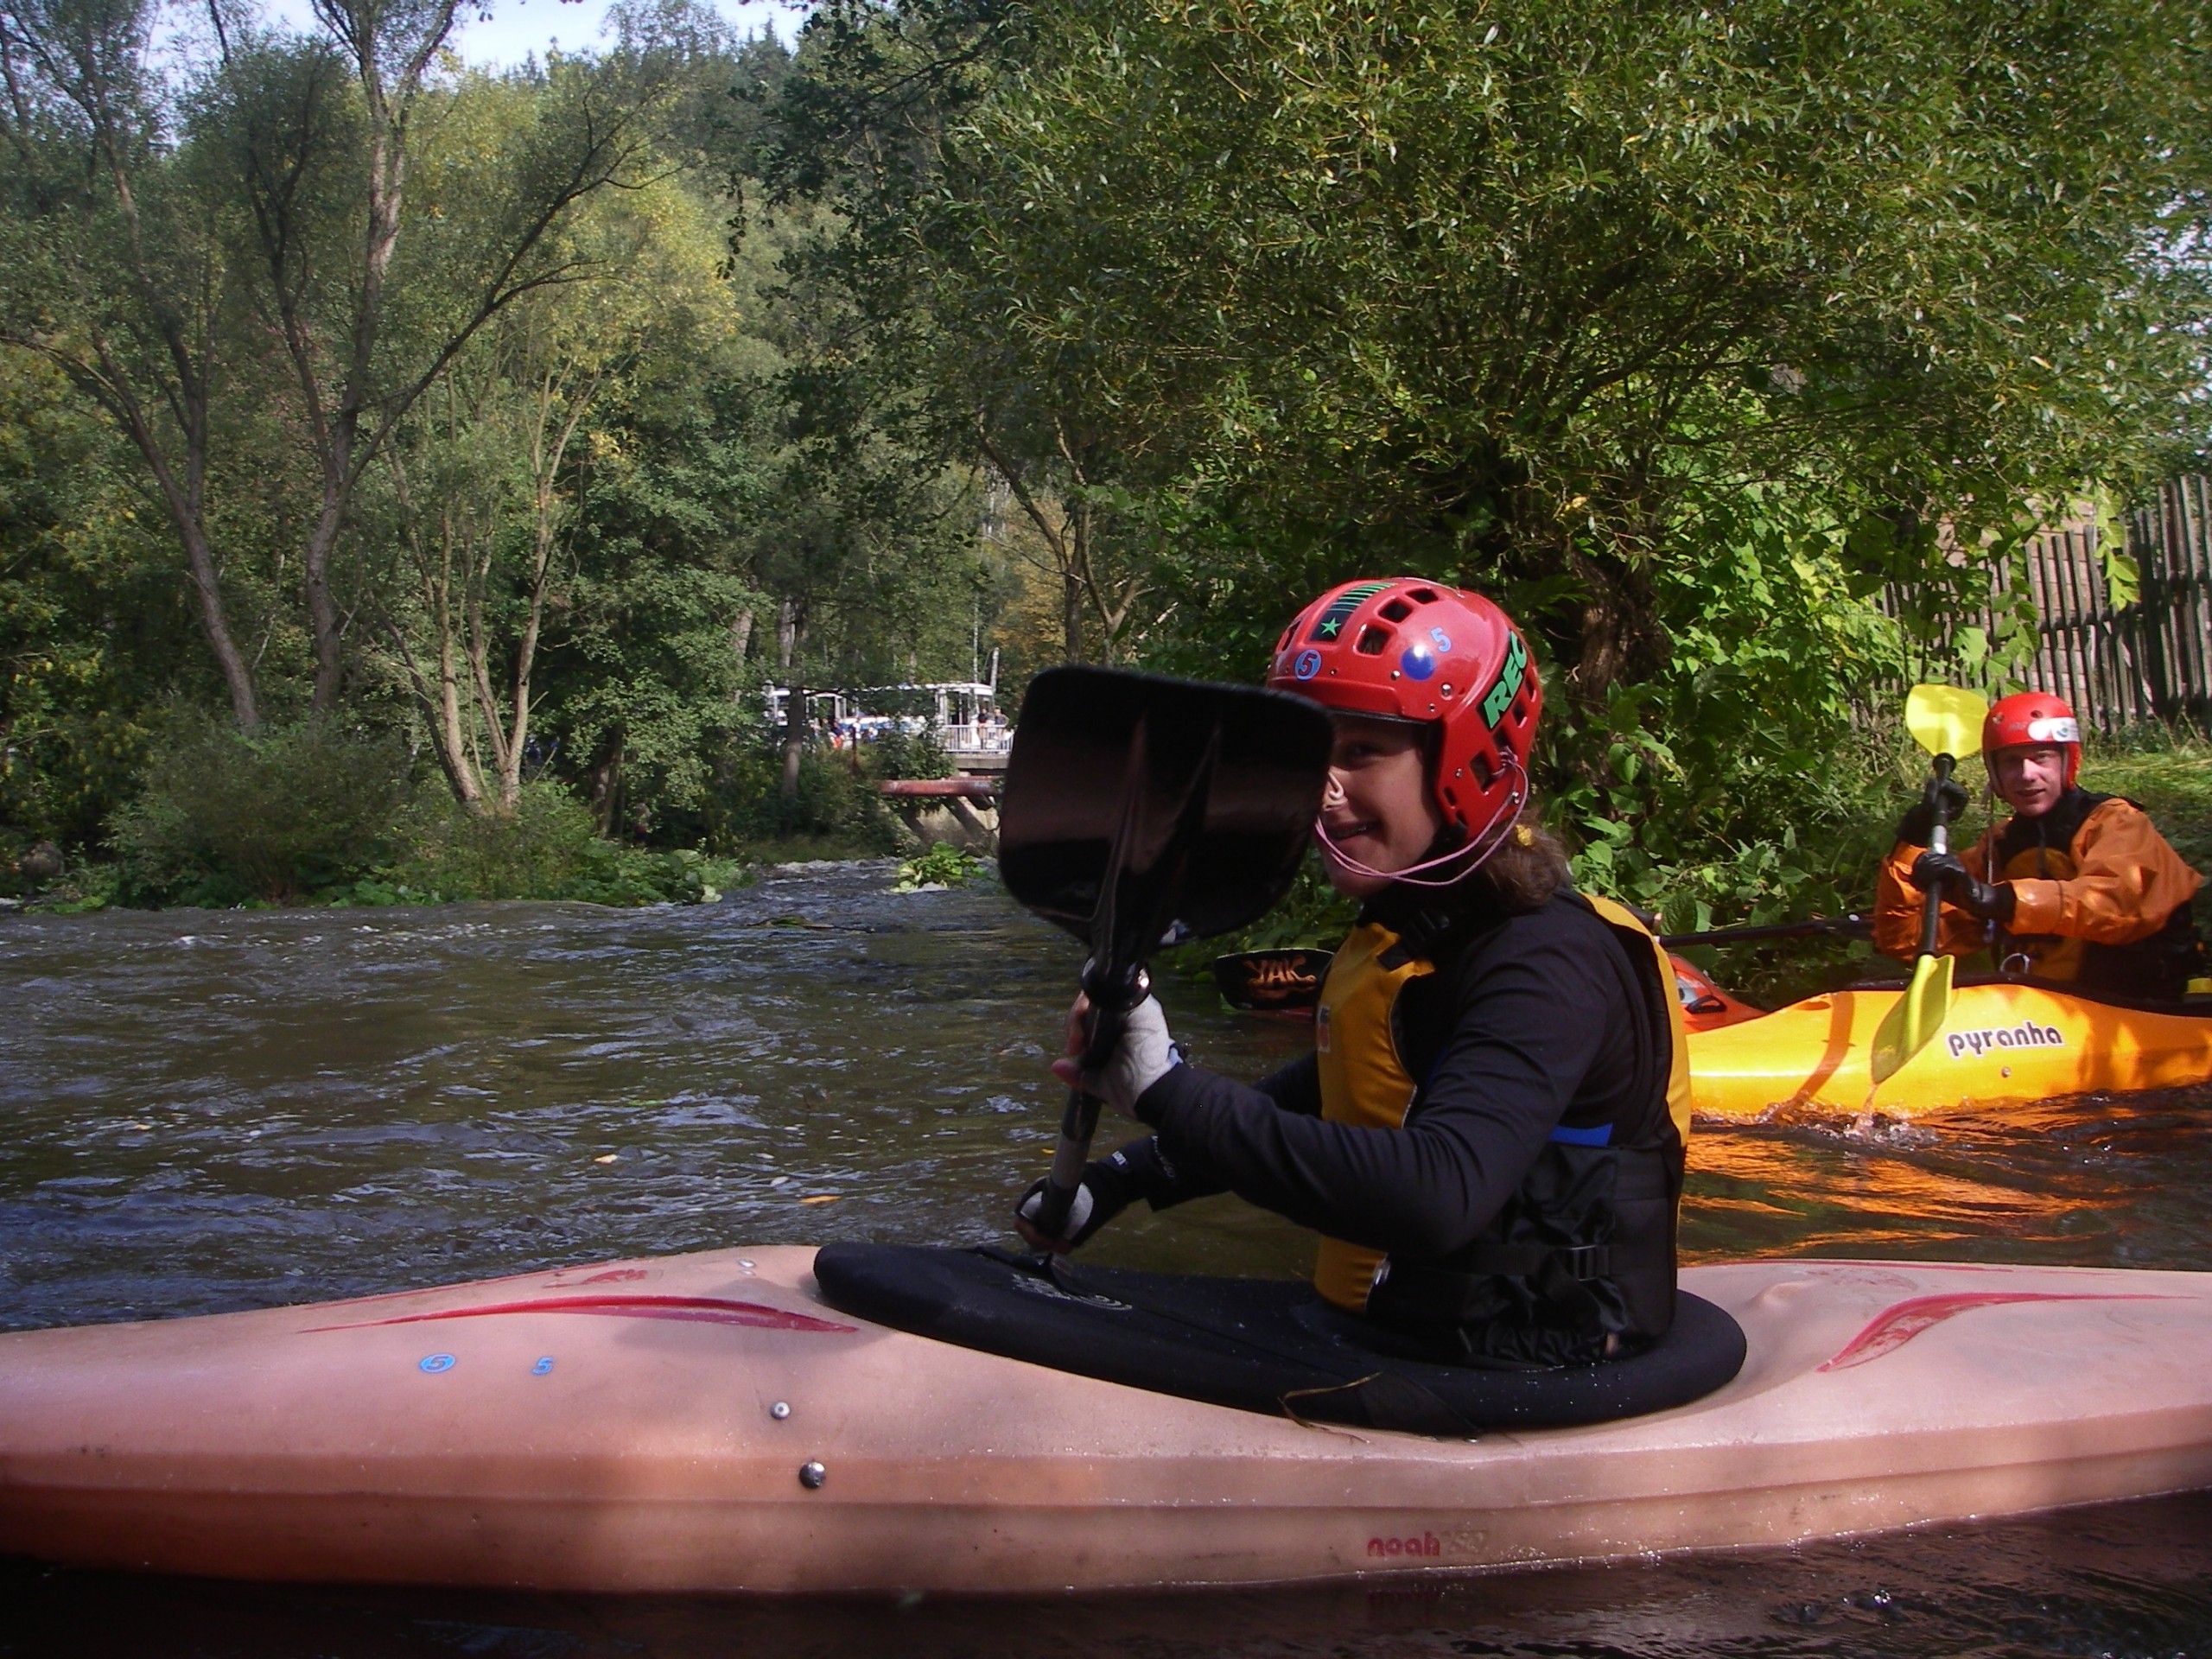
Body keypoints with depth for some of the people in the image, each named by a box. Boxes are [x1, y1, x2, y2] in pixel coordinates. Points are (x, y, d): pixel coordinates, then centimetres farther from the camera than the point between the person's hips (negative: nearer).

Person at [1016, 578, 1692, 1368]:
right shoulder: (1402, 935, 8)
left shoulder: (1550, 962, -20)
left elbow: (1438, 1197, -35)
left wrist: (1168, 1089, -33)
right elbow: (1305, 1108, 21)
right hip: (1373, 1332, 8)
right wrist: (1118, 1181, 9)